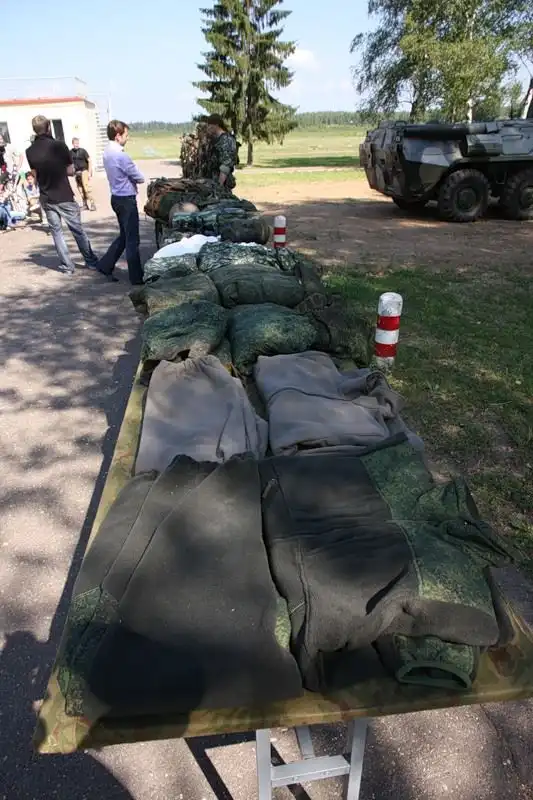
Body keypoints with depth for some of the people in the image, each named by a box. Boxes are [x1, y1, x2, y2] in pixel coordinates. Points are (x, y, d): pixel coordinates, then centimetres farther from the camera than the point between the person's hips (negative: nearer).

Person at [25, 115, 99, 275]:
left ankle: (67, 266, 9)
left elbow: (35, 174, 10)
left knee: (56, 231, 10)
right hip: (64, 196, -3)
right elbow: (71, 171, -5)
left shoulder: (30, 151, -1)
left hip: (47, 198, 3)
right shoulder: (59, 146, -12)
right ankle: (91, 262, 16)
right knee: (78, 230, 8)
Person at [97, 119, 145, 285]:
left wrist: (130, 178, 1)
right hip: (126, 199, -9)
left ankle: (105, 265, 23)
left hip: (117, 198, 9)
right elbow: (140, 178, -14)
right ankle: (136, 277, 5)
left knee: (124, 236, 20)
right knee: (132, 239, -2)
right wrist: (136, 178, 6)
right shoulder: (120, 155, -19)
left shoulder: (107, 153, 10)